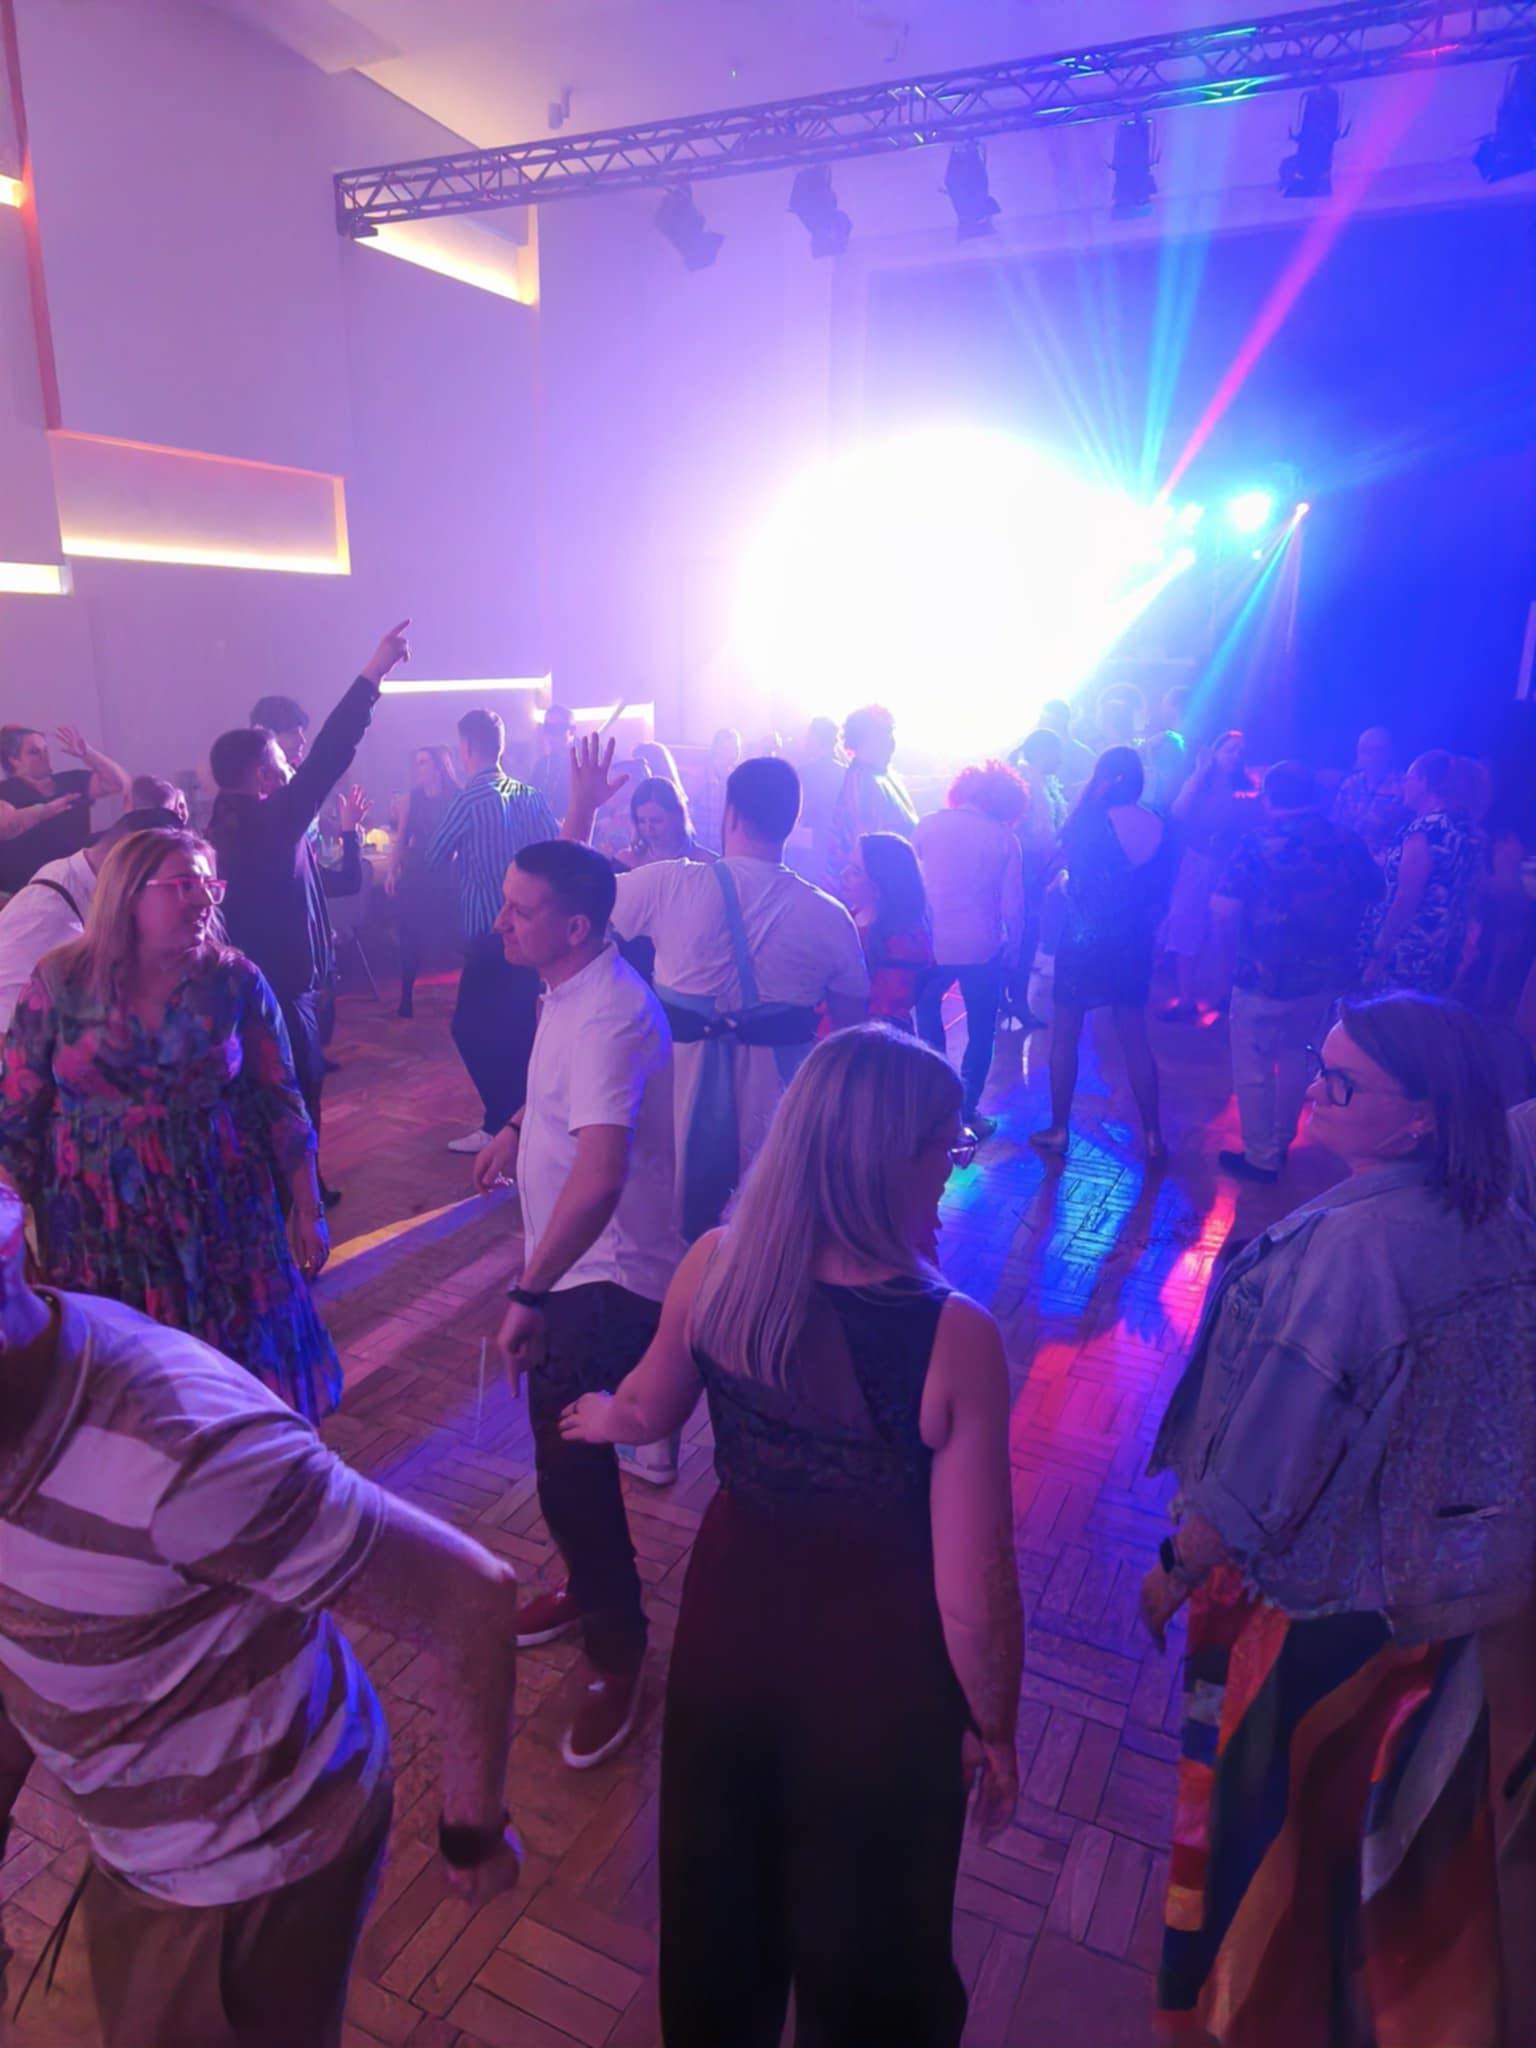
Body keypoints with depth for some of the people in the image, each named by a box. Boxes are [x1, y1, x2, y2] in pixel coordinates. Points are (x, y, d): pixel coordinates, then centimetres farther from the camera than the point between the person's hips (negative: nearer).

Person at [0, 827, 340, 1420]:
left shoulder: (235, 981, -3)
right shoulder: (59, 983, -4)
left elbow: (278, 1104, 1)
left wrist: (308, 1210, 1)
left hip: (223, 1222, 0)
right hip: (100, 1234, 0)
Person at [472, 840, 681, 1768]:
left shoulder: (608, 1017, -30)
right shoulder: (574, 990, 1)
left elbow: (599, 1179, -41)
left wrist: (530, 1293, -35)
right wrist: (519, 1124, 16)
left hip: (608, 1276, -10)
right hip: (578, 1265, 10)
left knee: (570, 1467, -3)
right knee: (565, 1443, 24)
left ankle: (617, 1647, 19)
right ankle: (591, 1586, 46)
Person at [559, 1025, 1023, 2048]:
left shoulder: (713, 1267, -18)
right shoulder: (954, 1337, -30)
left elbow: (650, 1409, 1)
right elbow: (974, 1596, -22)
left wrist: (602, 1417, 25)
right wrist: (994, 1731, -3)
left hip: (730, 1616, 4)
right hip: (874, 1672, -4)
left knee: (720, 1881, 33)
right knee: (866, 1931, 27)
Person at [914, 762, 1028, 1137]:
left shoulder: (928, 824, 0)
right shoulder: (1005, 838, -3)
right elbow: (1013, 904, -4)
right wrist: (1013, 948, 8)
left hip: (932, 942, 2)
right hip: (983, 949, -2)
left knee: (927, 1006, 28)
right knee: (981, 1031, 11)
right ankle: (966, 1113, 11)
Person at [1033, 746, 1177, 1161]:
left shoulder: (1091, 820, -14)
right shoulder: (1159, 827, 1)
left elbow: (1062, 863, -9)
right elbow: (1162, 895, 6)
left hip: (1084, 941, -4)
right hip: (1134, 944, 4)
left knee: (1065, 1034, 10)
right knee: (1134, 1038, 13)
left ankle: (1058, 1129, 16)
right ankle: (1153, 1135, 14)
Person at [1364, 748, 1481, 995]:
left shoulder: (1425, 829, -17)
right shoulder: (1465, 828, 11)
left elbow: (1406, 899, -20)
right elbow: (1464, 895, 16)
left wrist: (1378, 955, -17)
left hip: (1409, 953, -9)